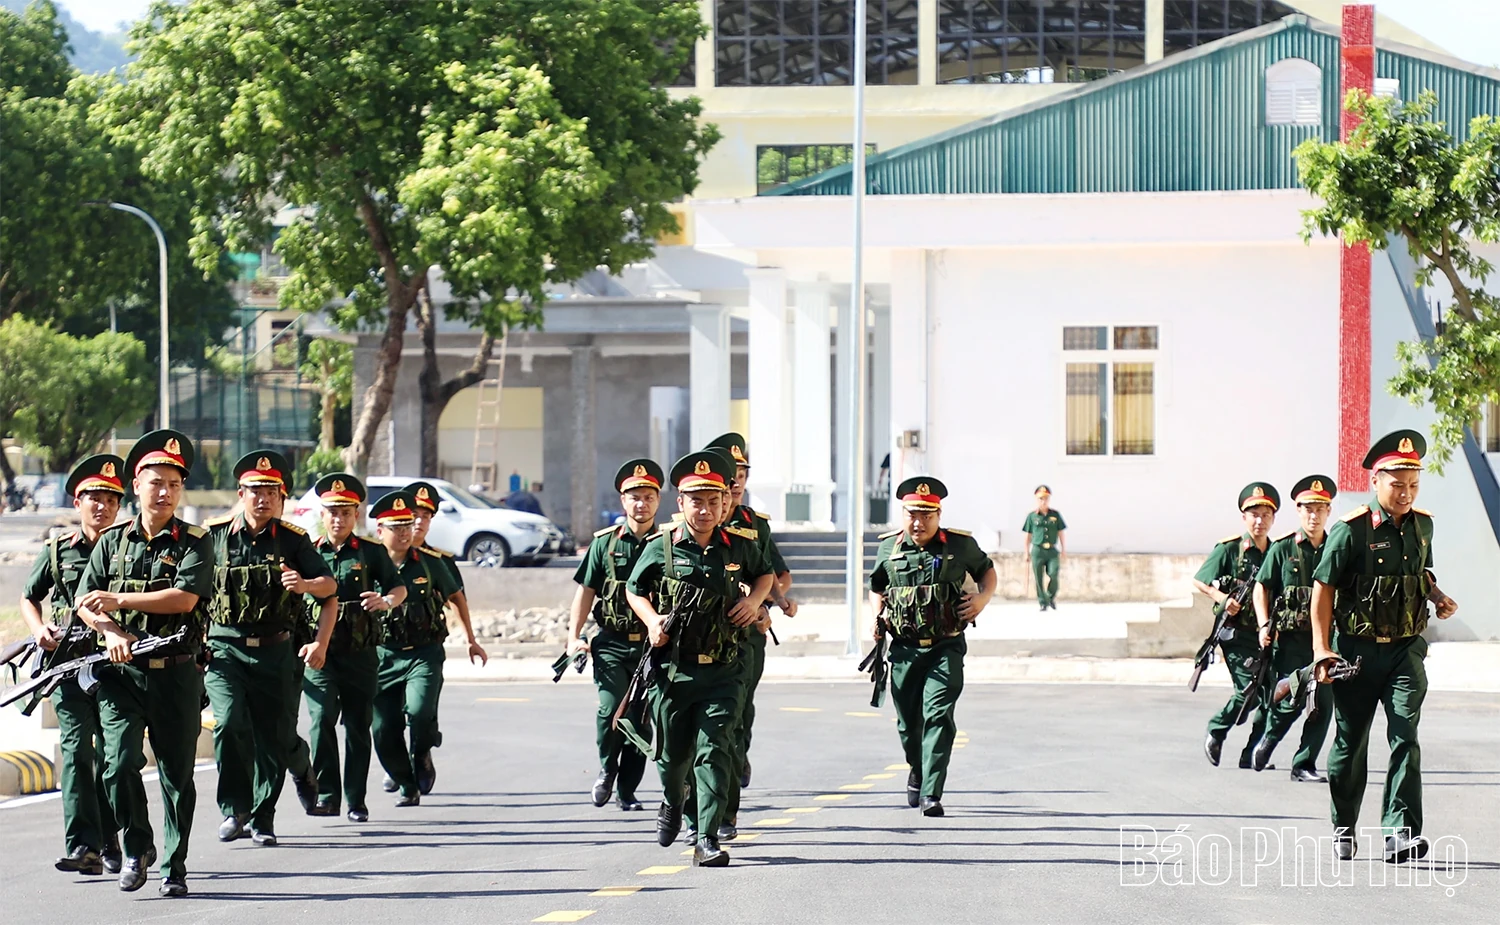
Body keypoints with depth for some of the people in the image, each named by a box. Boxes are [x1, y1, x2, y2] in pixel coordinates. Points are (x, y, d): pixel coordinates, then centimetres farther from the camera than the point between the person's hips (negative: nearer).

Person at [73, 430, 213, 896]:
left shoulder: (194, 542, 2)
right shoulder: (112, 541, 11)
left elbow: (184, 597, -13)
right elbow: (85, 603, 7)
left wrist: (119, 601, -13)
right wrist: (112, 632, -13)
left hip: (176, 674, -1)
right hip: (121, 671, 1)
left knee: (177, 773, 3)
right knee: (120, 763, -13)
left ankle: (174, 867, 14)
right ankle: (136, 847, 9)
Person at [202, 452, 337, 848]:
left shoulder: (293, 540, 5)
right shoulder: (215, 534, 3)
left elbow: (330, 585, 1)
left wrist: (305, 585, -20)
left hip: (274, 652, 1)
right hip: (223, 649, -1)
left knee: (273, 736, 3)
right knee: (230, 722, -21)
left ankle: (262, 819, 18)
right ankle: (234, 810, -12)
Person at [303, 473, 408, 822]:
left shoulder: (371, 552, 8)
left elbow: (399, 586, 8)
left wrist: (387, 601, -14)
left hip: (360, 653, 1)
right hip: (319, 652, -1)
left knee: (358, 725, 5)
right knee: (322, 718, -17)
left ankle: (356, 802, 12)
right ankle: (326, 794, -15)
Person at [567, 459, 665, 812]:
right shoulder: (605, 542, 4)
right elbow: (585, 591, 8)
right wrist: (574, 636, 1)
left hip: (652, 646, 1)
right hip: (611, 644, -1)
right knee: (611, 708, -16)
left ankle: (627, 791, 15)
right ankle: (607, 769, 9)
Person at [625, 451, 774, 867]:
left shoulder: (739, 547, 2)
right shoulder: (660, 548, -3)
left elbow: (766, 573, 23)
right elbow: (634, 590, 11)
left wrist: (755, 599, 3)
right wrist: (652, 620, -7)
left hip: (722, 672, 0)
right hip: (672, 669, 0)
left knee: (714, 751, -11)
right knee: (672, 752, 12)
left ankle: (707, 840, -12)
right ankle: (673, 802, 45)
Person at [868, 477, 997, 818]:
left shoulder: (960, 545, -1)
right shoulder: (889, 547, 4)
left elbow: (987, 571, 16)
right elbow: (877, 587, 21)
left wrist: (982, 598, -3)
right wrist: (879, 615, 2)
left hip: (946, 648, -3)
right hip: (905, 649, 3)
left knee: (938, 715, -16)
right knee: (908, 722, 10)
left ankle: (932, 793, -17)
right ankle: (917, 772, 40)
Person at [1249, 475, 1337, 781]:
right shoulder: (1282, 549, 2)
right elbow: (1262, 588, 4)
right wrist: (1265, 625, -7)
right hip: (1290, 638, -3)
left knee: (1323, 704, -2)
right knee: (1292, 699, -9)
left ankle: (1304, 764, 8)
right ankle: (1268, 739, 20)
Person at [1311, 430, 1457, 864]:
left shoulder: (1422, 525, 7)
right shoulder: (1351, 530, -10)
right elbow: (1323, 587, -7)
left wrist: (1437, 596, 3)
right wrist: (1322, 649, -12)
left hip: (1405, 649, 3)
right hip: (1357, 649, -3)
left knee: (1405, 736, -13)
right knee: (1350, 742, 7)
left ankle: (1401, 832, -19)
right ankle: (1343, 827, 25)